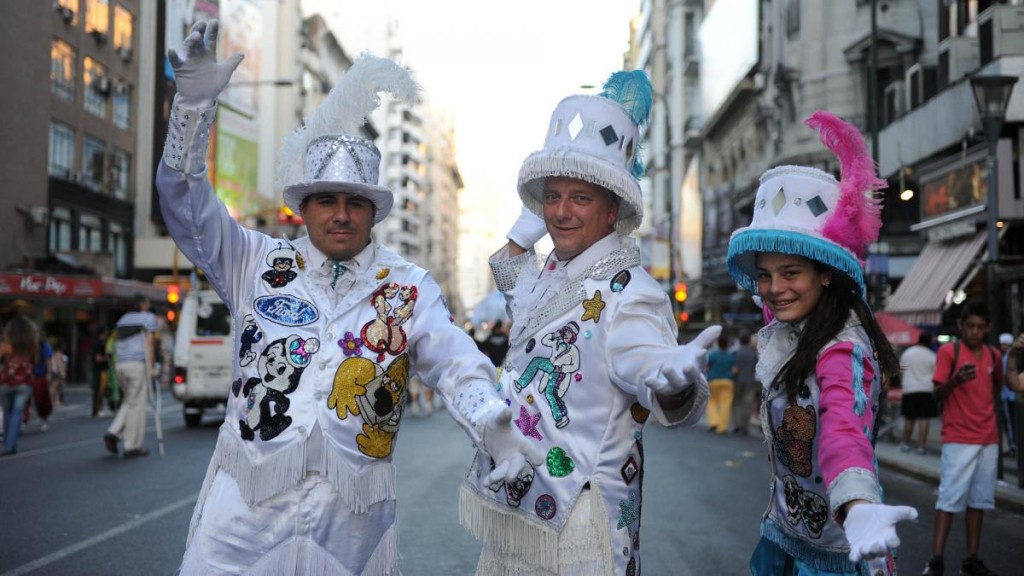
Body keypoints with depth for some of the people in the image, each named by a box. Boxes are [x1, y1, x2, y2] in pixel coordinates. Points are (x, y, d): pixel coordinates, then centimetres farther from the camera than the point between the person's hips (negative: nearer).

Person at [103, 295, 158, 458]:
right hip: (138, 364, -6)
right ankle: (133, 446, 2)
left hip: (121, 365, 6)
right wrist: (151, 367, -6)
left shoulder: (123, 319, 19)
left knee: (129, 402, 19)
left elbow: (116, 337, 13)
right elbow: (150, 342, -7)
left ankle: (113, 433, 1)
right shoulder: (149, 317, 2)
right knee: (137, 404, -1)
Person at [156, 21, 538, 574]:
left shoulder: (410, 287, 5)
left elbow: (453, 361, -7)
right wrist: (195, 99, -12)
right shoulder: (259, 262, 7)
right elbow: (186, 206, 0)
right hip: (246, 503, 0)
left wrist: (494, 426, -27)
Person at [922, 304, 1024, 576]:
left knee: (979, 501, 7)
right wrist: (955, 380, -28)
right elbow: (938, 394, -12)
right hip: (958, 440, -5)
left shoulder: (993, 355, 10)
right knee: (949, 499, -8)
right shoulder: (948, 351, -7)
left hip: (988, 440, 6)